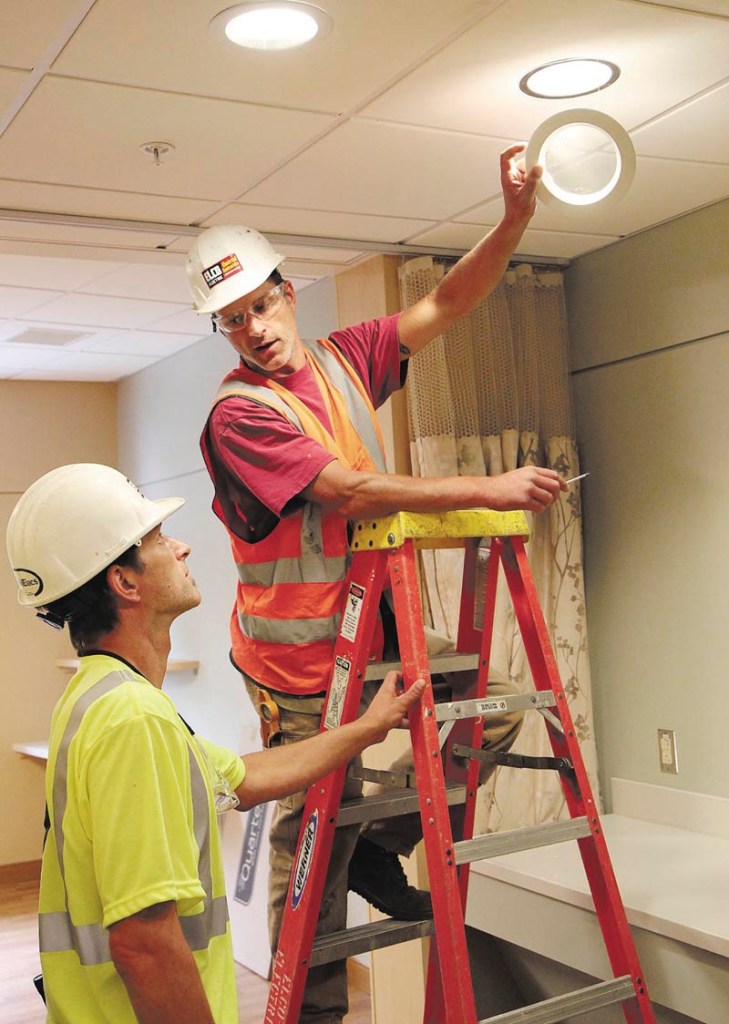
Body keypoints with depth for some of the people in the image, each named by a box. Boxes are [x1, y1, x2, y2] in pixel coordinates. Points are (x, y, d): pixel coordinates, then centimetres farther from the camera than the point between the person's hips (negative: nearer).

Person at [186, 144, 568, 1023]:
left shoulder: (343, 359, 4)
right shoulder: (237, 414, -17)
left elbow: (444, 305, 4)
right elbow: (353, 492, -26)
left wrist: (516, 217, -11)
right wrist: (490, 490, -25)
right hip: (302, 660, -7)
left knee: (496, 712, 5)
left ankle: (379, 843, 21)